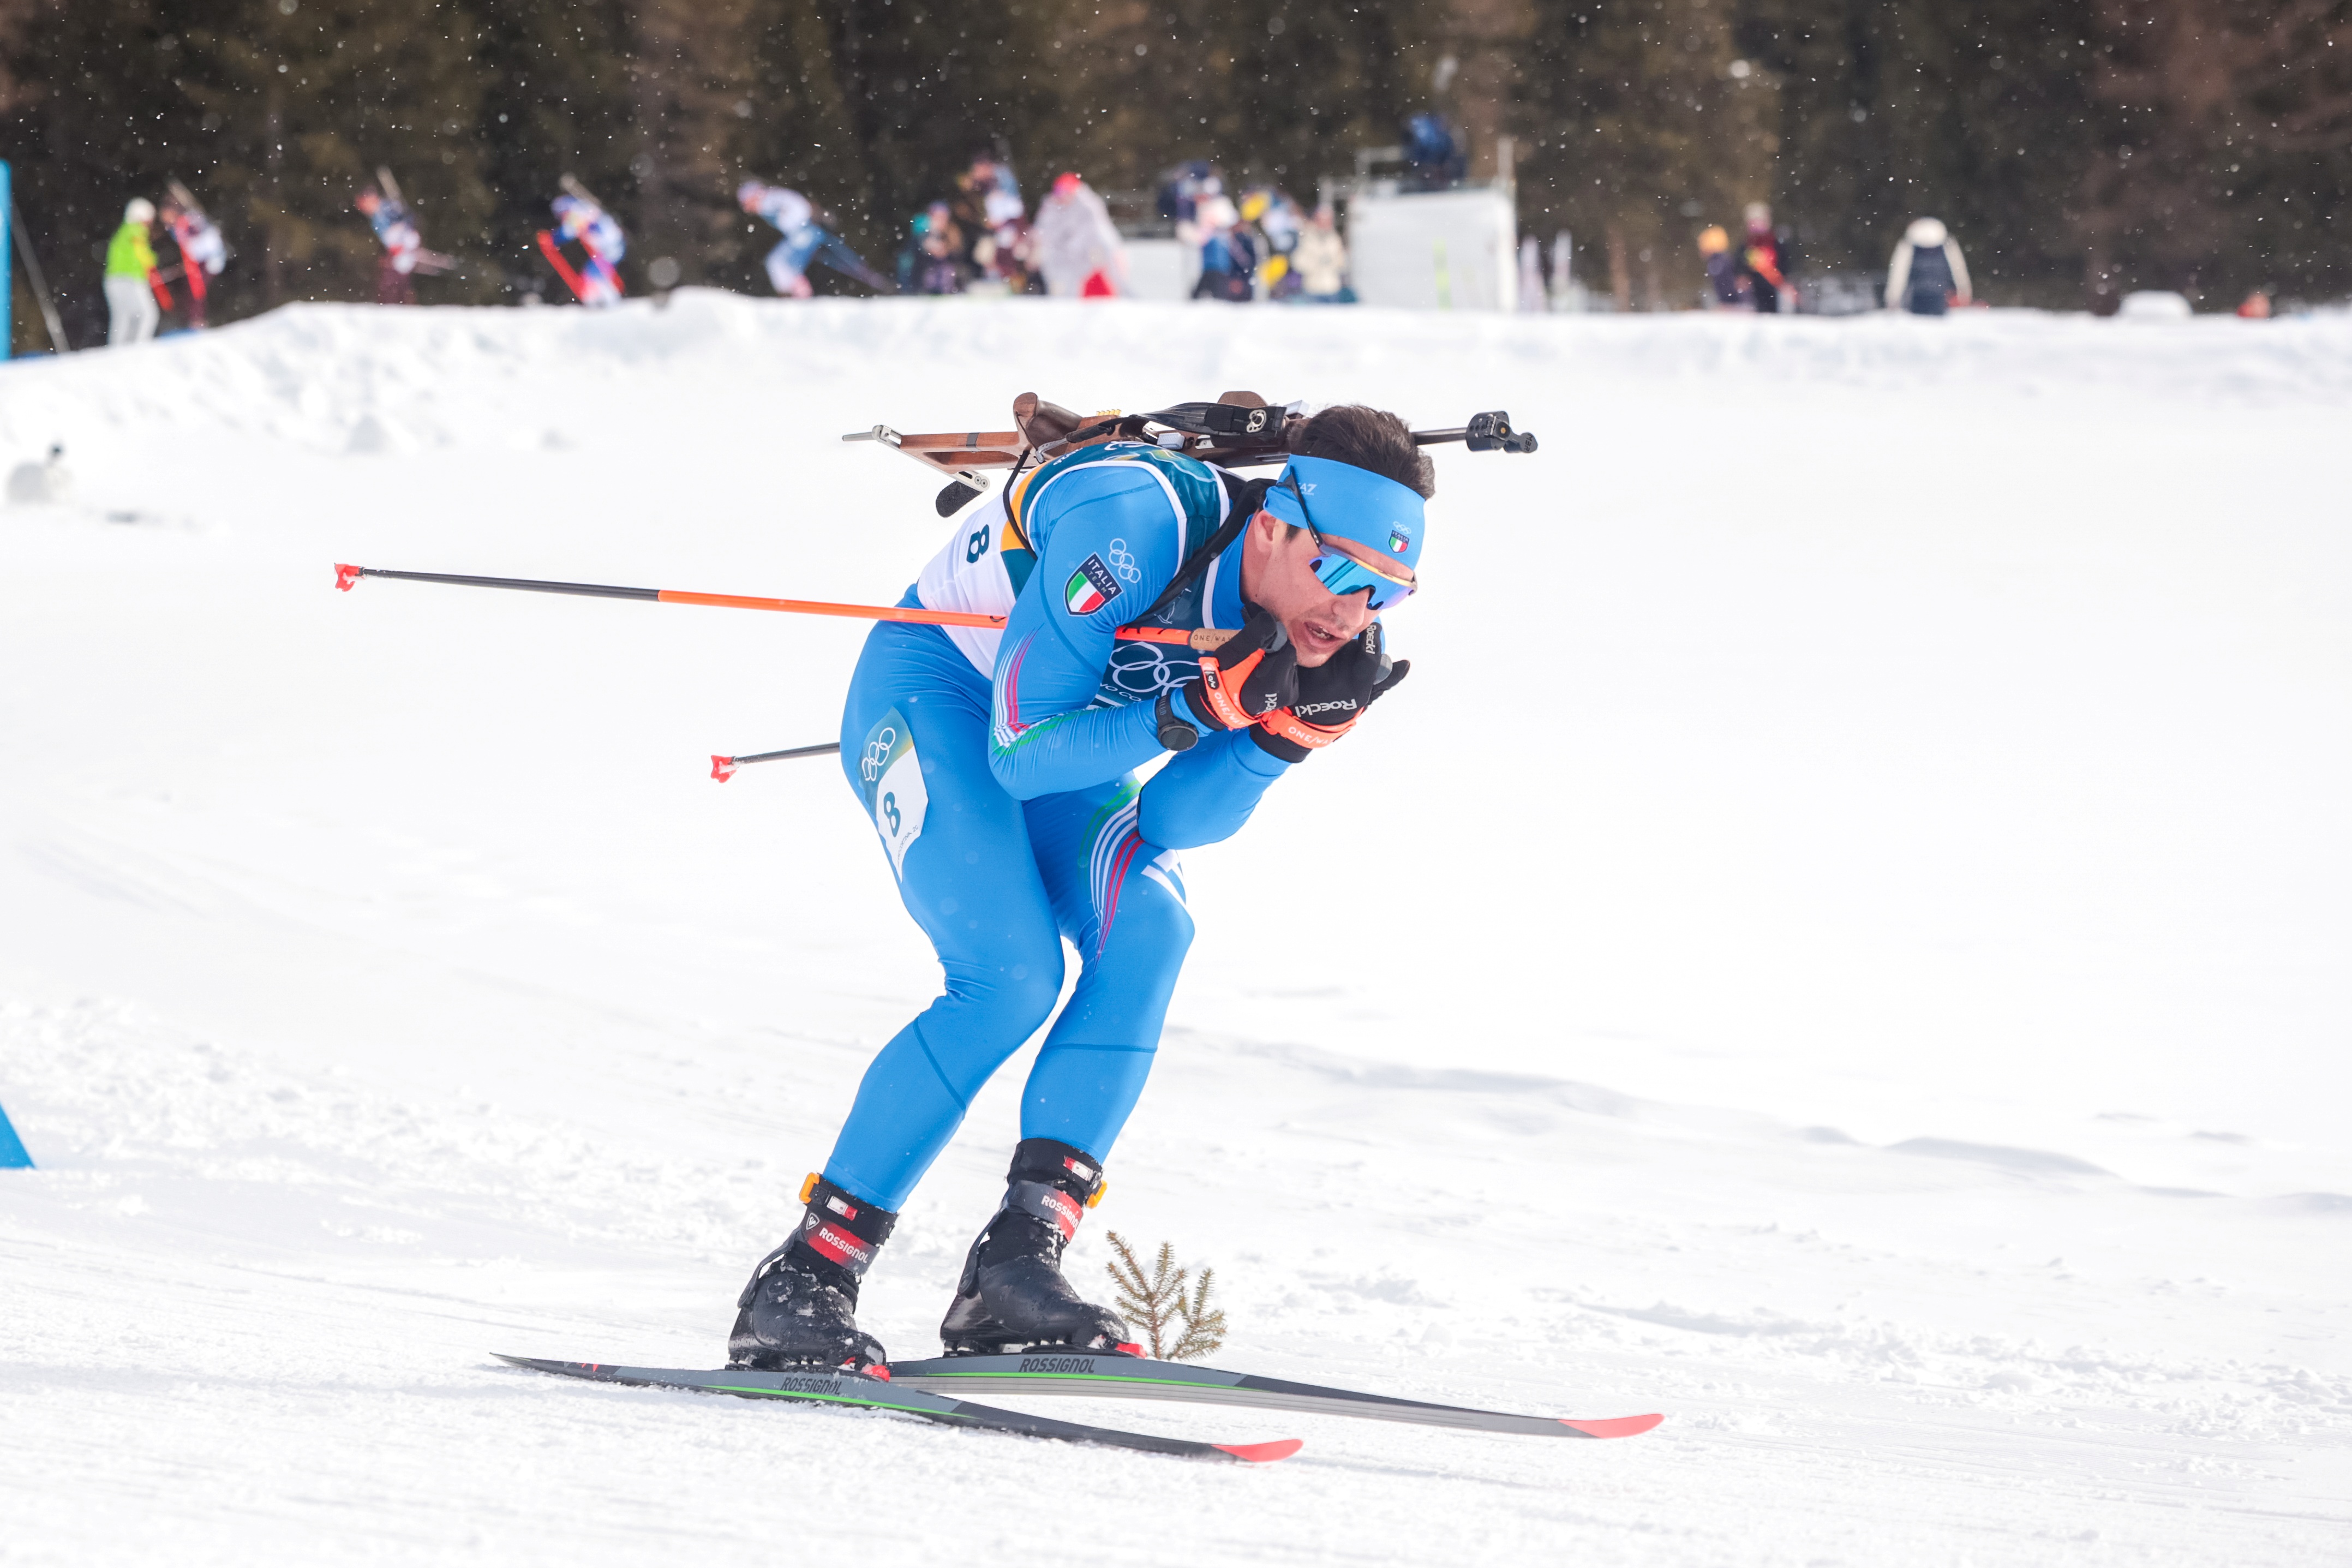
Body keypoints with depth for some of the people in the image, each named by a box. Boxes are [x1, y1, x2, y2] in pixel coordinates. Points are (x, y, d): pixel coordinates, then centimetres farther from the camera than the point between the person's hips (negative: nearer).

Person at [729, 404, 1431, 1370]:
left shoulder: (1304, 622, -14)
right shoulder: (1132, 528, -35)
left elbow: (1170, 822, -12)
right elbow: (1021, 753, -31)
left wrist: (1294, 730, -28)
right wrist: (1199, 711, -41)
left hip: (1063, 731, 7)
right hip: (933, 694, -7)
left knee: (1147, 928, -21)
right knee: (1012, 978, -24)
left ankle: (1017, 1260, -23)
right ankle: (805, 1279, -18)